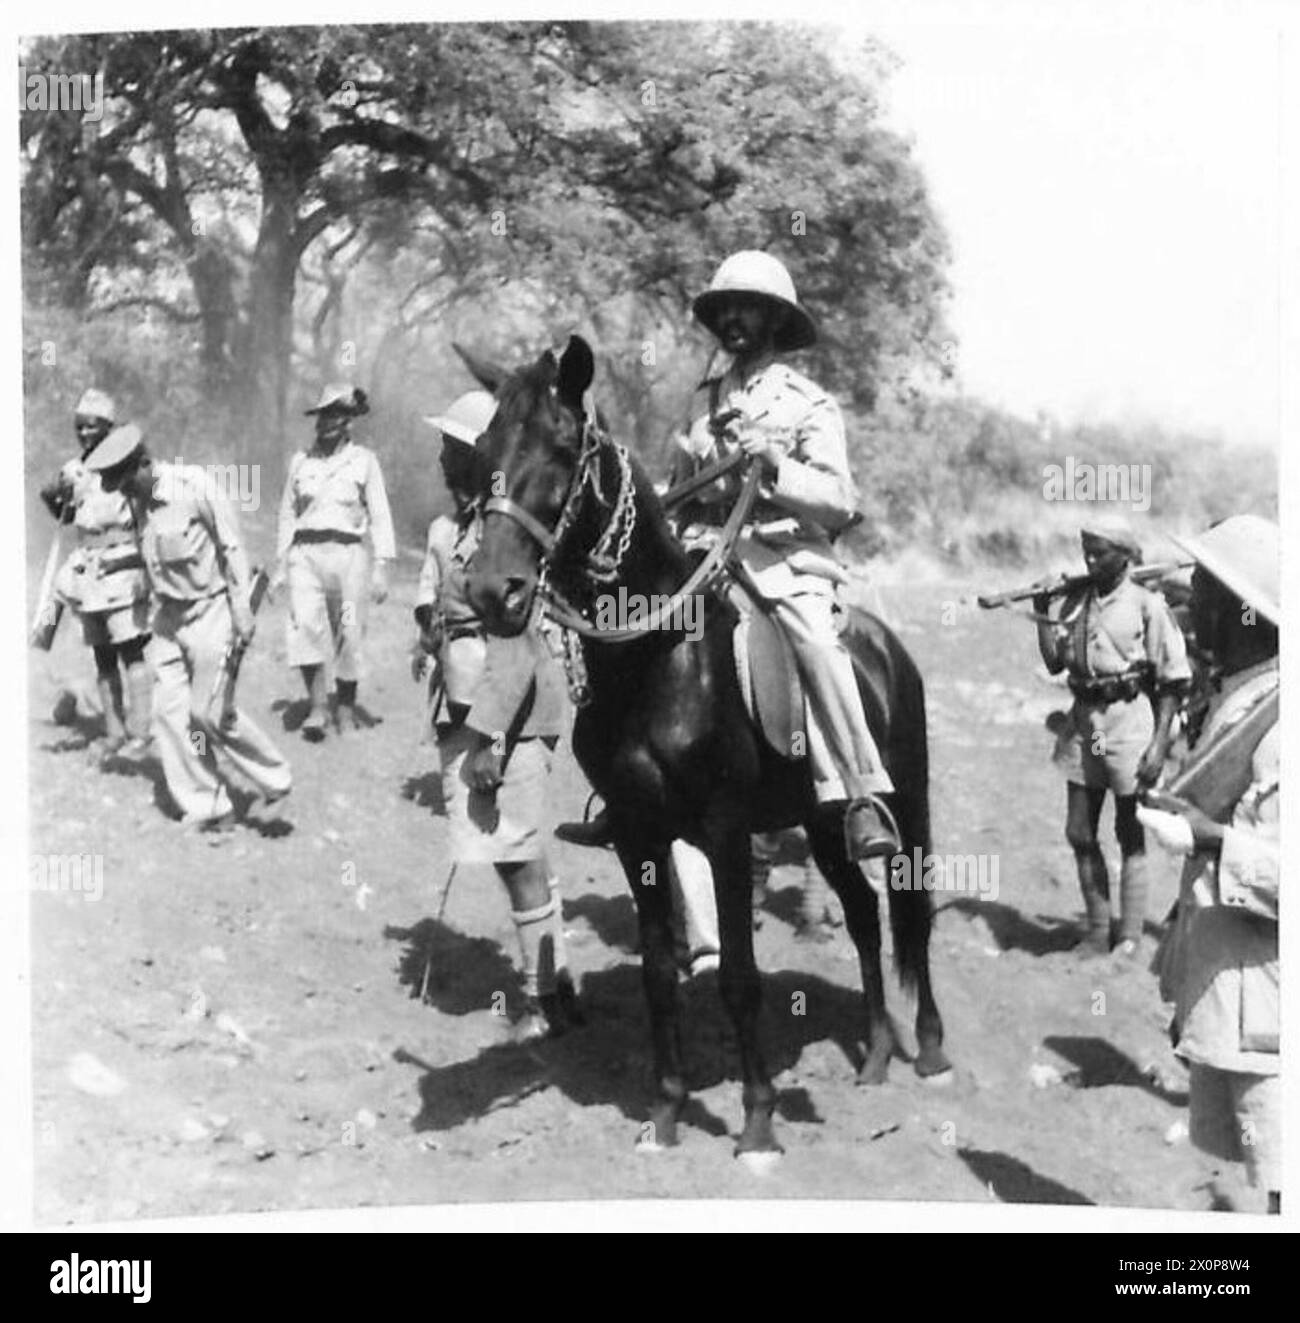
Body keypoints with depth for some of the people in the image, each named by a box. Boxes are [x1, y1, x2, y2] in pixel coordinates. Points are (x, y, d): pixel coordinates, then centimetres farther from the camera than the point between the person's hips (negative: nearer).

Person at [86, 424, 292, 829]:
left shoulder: (193, 486, -18)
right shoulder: (138, 500, 1)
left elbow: (232, 548, -13)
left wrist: (241, 609, -14)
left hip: (210, 609, -7)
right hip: (168, 614, 7)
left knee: (209, 711, -6)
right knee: (170, 710, 1)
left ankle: (275, 779, 15)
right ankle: (205, 807, 10)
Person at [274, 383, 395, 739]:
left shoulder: (364, 460, 5)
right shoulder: (301, 460, 12)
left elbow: (379, 516, 3)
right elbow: (287, 514, 17)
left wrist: (381, 568, -5)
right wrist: (280, 564, 14)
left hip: (347, 553, -1)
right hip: (305, 553, 1)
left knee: (349, 636, 2)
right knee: (305, 623, -20)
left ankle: (345, 708, 19)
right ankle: (316, 707, -21)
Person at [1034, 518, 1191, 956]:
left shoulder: (1146, 604, -9)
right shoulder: (1077, 599, 5)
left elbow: (1173, 681, -9)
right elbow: (1054, 663, 7)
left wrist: (1160, 743, -14)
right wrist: (1043, 613, -4)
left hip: (1128, 719, -5)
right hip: (1083, 720, 6)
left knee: (1130, 836, 5)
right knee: (1080, 833, 10)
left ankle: (1130, 939, 15)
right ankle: (1097, 933, 25)